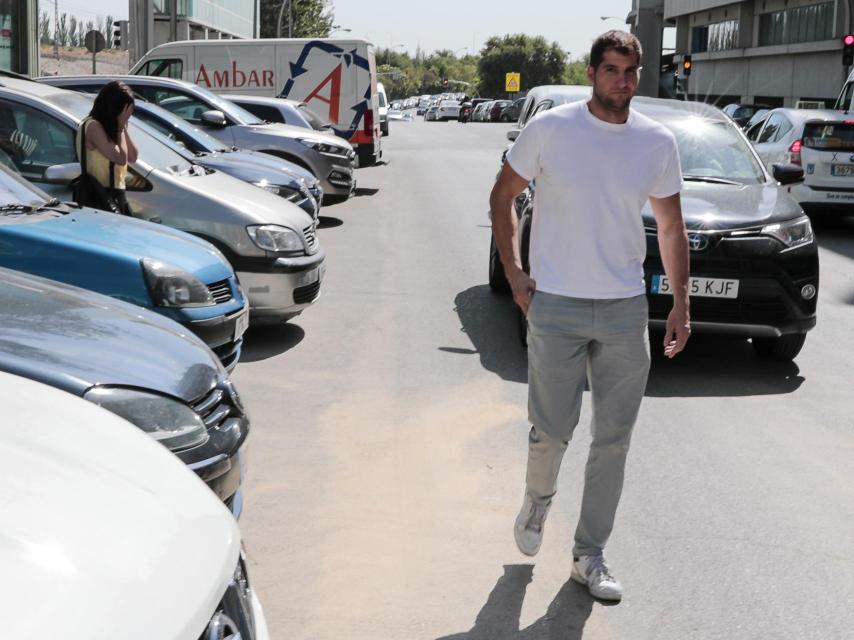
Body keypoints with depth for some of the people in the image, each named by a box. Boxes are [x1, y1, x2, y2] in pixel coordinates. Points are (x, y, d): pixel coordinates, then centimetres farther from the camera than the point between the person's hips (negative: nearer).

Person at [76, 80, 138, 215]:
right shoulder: (93, 127, -13)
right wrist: (120, 127, -8)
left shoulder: (110, 127, 15)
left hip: (115, 193, 9)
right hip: (100, 195, -9)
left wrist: (122, 127, 3)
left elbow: (132, 157, 9)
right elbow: (120, 158, -19)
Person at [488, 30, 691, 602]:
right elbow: (503, 196, 6)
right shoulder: (550, 129, -5)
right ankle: (538, 500, 34)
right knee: (553, 430, 0)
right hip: (556, 304, -2)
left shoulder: (657, 142, 2)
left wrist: (681, 304, 5)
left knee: (614, 440, 6)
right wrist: (514, 274, -2)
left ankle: (590, 555, 20)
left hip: (625, 309, 3)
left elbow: (672, 227, 11)